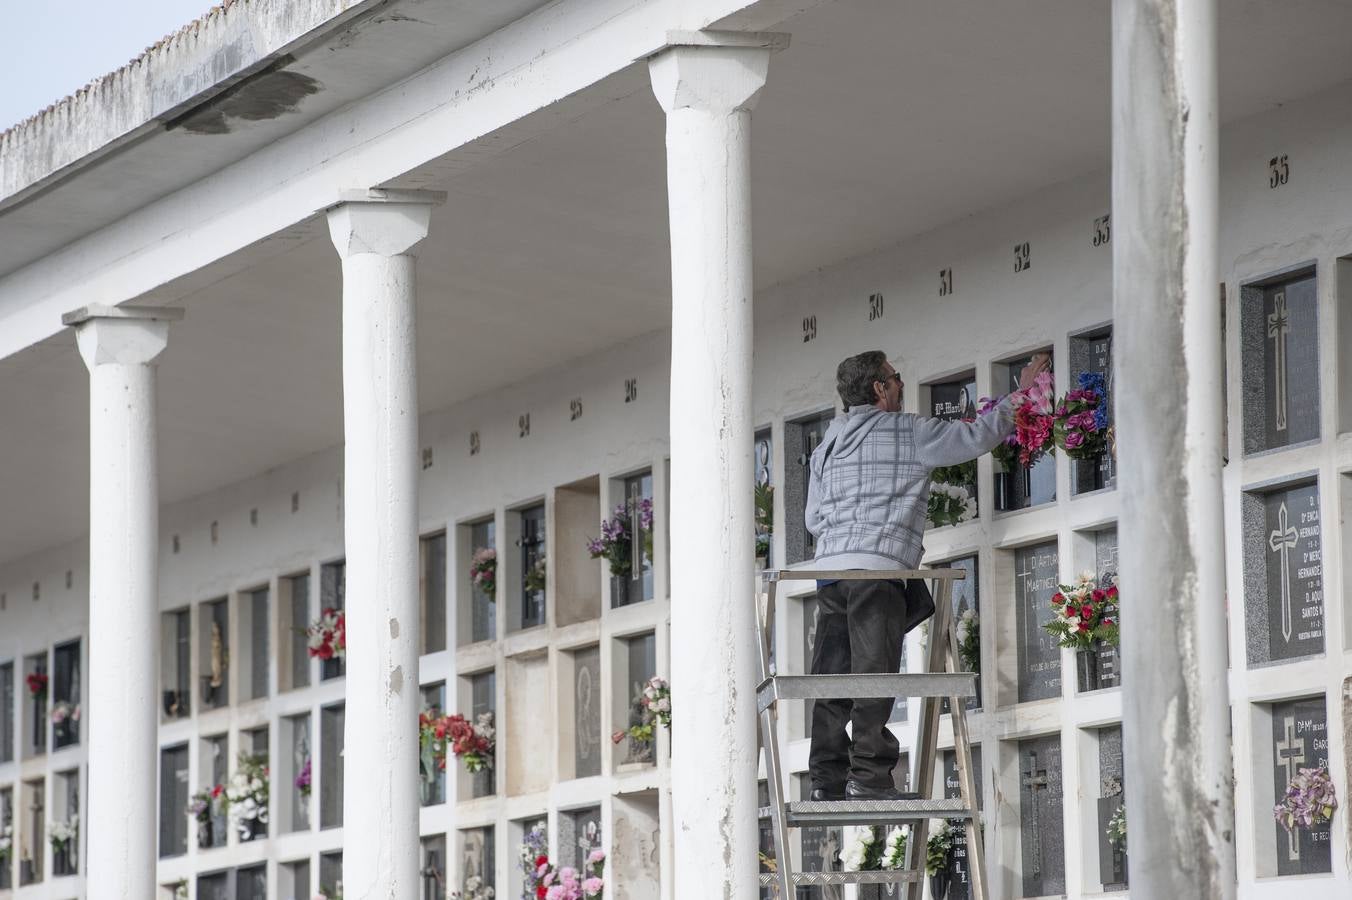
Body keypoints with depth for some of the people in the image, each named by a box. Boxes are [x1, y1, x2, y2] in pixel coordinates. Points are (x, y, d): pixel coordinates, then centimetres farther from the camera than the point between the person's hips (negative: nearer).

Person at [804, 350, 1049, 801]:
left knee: (833, 675, 3)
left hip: (829, 564, 6)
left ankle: (827, 779, 0)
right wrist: (1021, 393, 20)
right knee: (874, 673, -9)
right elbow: (976, 436, 8)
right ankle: (868, 776, -15)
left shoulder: (826, 445, 21)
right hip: (877, 568, -6)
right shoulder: (909, 432, 3)